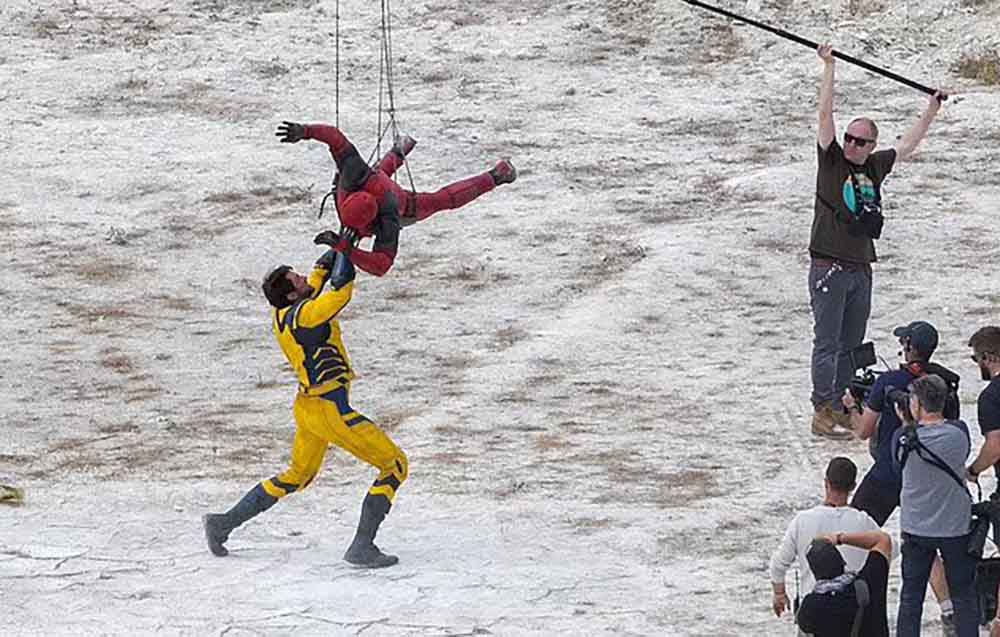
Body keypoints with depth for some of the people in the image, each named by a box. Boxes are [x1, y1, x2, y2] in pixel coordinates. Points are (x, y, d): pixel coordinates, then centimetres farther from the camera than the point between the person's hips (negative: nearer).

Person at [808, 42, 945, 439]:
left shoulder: (875, 167, 10)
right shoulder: (832, 161, -3)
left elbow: (907, 145, 27)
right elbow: (825, 114, -10)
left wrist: (932, 110, 32)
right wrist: (828, 66, -13)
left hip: (861, 269, 6)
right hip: (829, 268, -6)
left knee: (851, 345, 10)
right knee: (827, 343, -6)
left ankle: (840, 406, 17)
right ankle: (823, 413, -7)